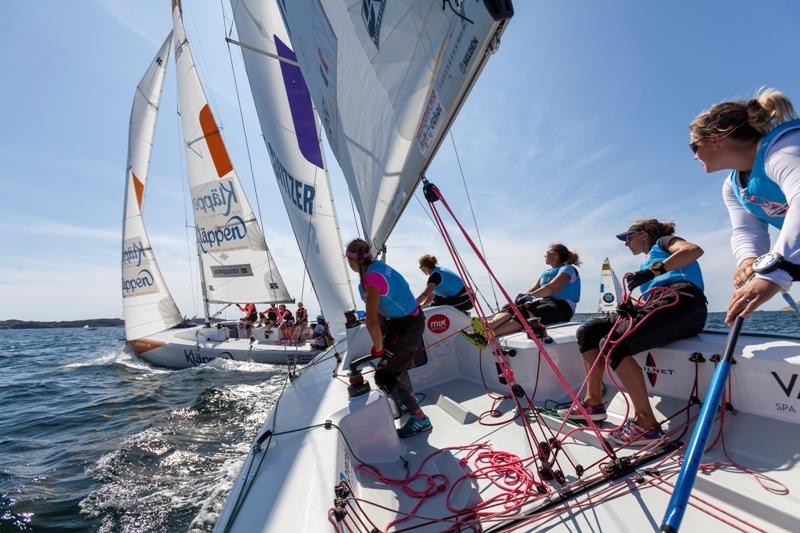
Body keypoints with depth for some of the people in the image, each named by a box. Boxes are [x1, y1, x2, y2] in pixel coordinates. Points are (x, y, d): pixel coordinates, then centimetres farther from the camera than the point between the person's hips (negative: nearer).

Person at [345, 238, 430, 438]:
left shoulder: (372, 279, -27)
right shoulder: (378, 266, 1)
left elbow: (372, 321, -29)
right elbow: (377, 309, 6)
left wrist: (378, 347, -11)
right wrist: (380, 341, 9)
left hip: (405, 328, -9)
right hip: (414, 319, 10)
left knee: (384, 375, 2)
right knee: (394, 363, 30)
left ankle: (420, 420, 12)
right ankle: (407, 401, 52)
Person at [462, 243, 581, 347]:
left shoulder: (568, 269, 4)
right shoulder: (545, 273, 28)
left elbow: (551, 288, -14)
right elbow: (532, 289, 13)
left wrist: (530, 296, -22)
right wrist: (522, 296, -9)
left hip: (562, 307, -7)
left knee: (525, 312, -34)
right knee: (511, 307, -21)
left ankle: (487, 336, -54)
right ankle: (486, 326, -47)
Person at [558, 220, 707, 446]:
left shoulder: (664, 241, 15)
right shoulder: (648, 261, 35)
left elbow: (695, 250, -11)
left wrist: (654, 270, -20)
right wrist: (632, 308, 3)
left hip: (681, 300, -8)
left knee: (613, 342, -28)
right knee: (588, 331, -1)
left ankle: (646, 423, -24)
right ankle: (594, 402, 0)